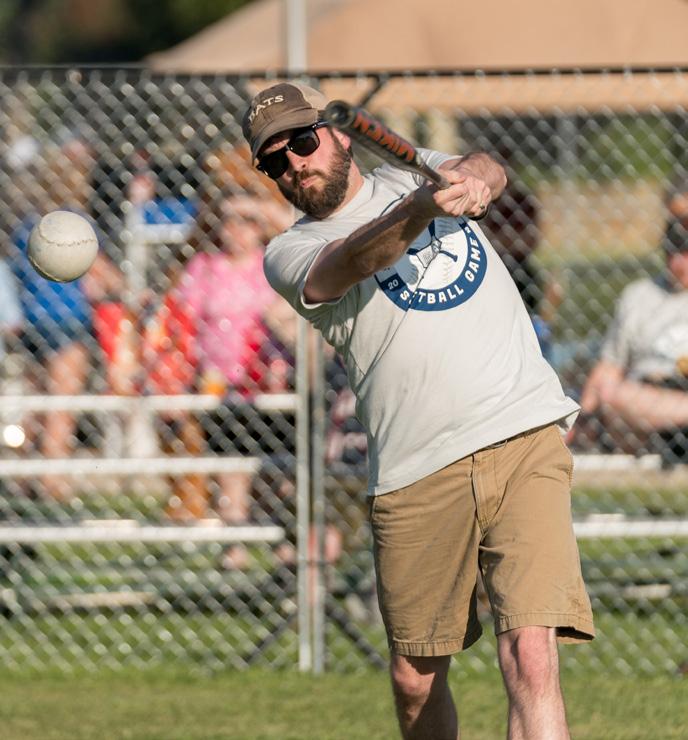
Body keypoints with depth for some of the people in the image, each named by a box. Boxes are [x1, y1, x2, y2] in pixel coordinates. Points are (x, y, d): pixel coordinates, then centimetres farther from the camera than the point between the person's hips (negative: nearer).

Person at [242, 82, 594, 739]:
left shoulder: (417, 174, 18)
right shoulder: (289, 254, 7)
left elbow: (485, 170, -4)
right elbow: (353, 262, -15)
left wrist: (475, 176, -29)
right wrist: (420, 212, -36)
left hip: (524, 438, 0)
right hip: (416, 474, 0)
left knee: (530, 660, -16)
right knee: (416, 680, 7)